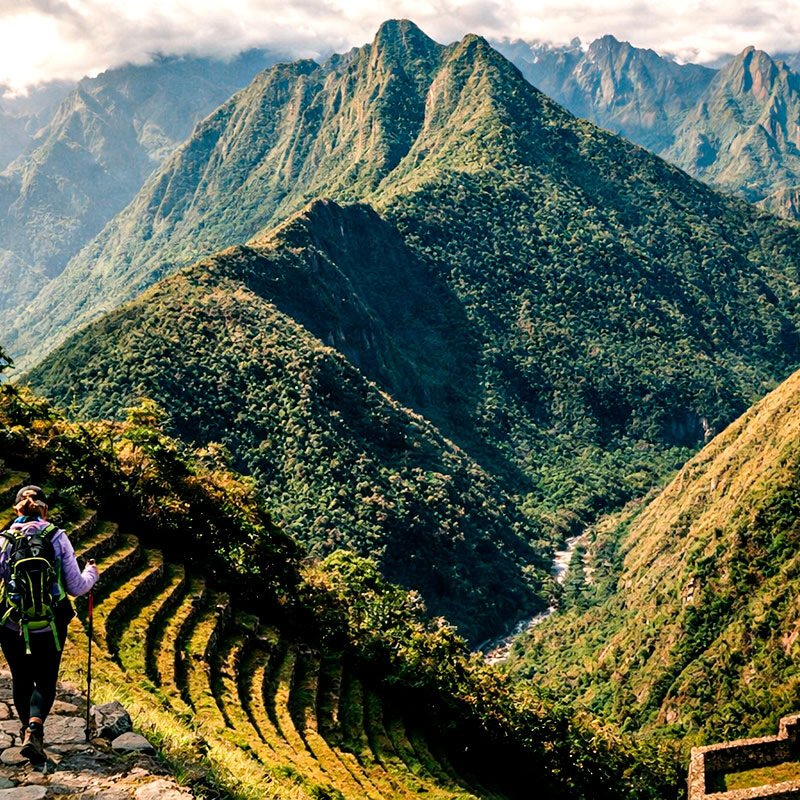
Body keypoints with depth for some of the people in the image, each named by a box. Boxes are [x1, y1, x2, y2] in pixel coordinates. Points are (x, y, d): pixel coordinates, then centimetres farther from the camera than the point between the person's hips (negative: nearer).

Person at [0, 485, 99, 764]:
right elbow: (76, 587, -4)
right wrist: (91, 573, 16)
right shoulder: (58, 538, -6)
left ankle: (27, 729, 38)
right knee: (45, 683, 14)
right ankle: (34, 729, -9)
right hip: (50, 628, -1)